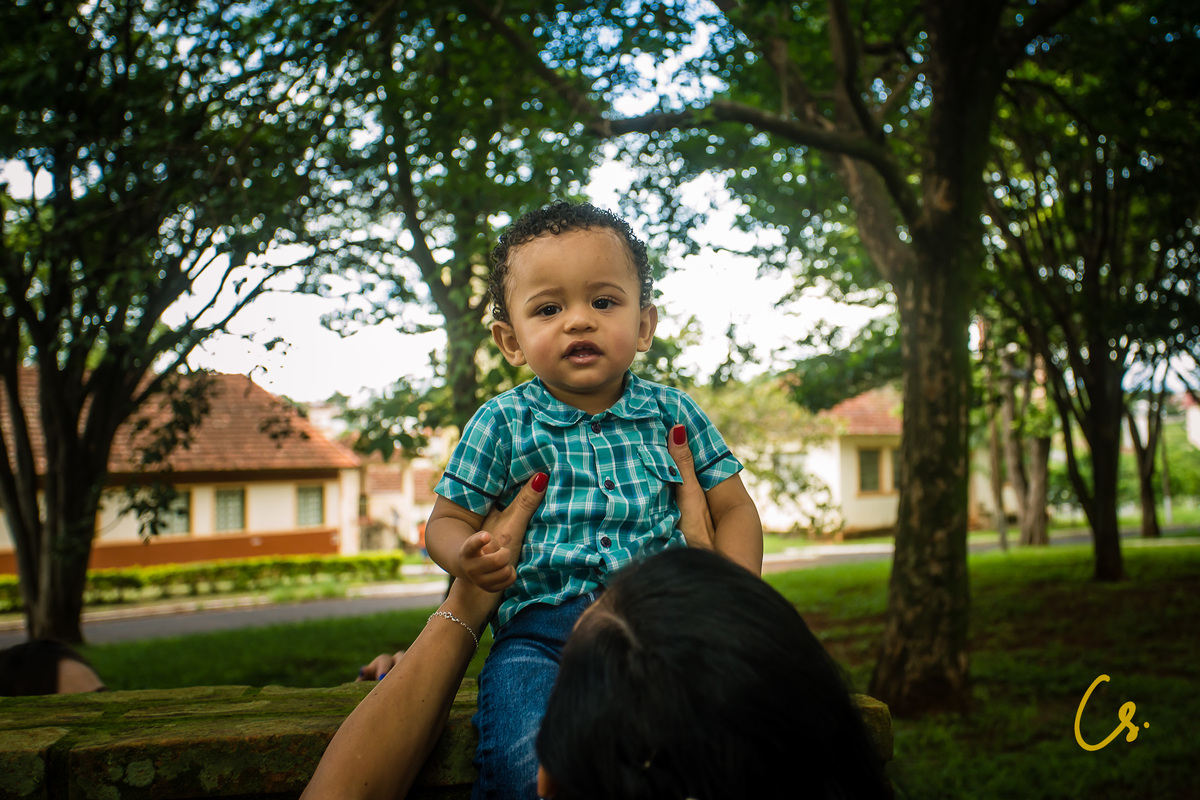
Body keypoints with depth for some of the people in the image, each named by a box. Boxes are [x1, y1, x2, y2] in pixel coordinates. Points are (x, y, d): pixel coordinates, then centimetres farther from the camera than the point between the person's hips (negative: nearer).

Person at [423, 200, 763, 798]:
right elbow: (448, 519, 12)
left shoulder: (674, 414, 10)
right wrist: (467, 557, -13)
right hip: (540, 627, -1)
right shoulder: (502, 423, 6)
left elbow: (734, 508, 15)